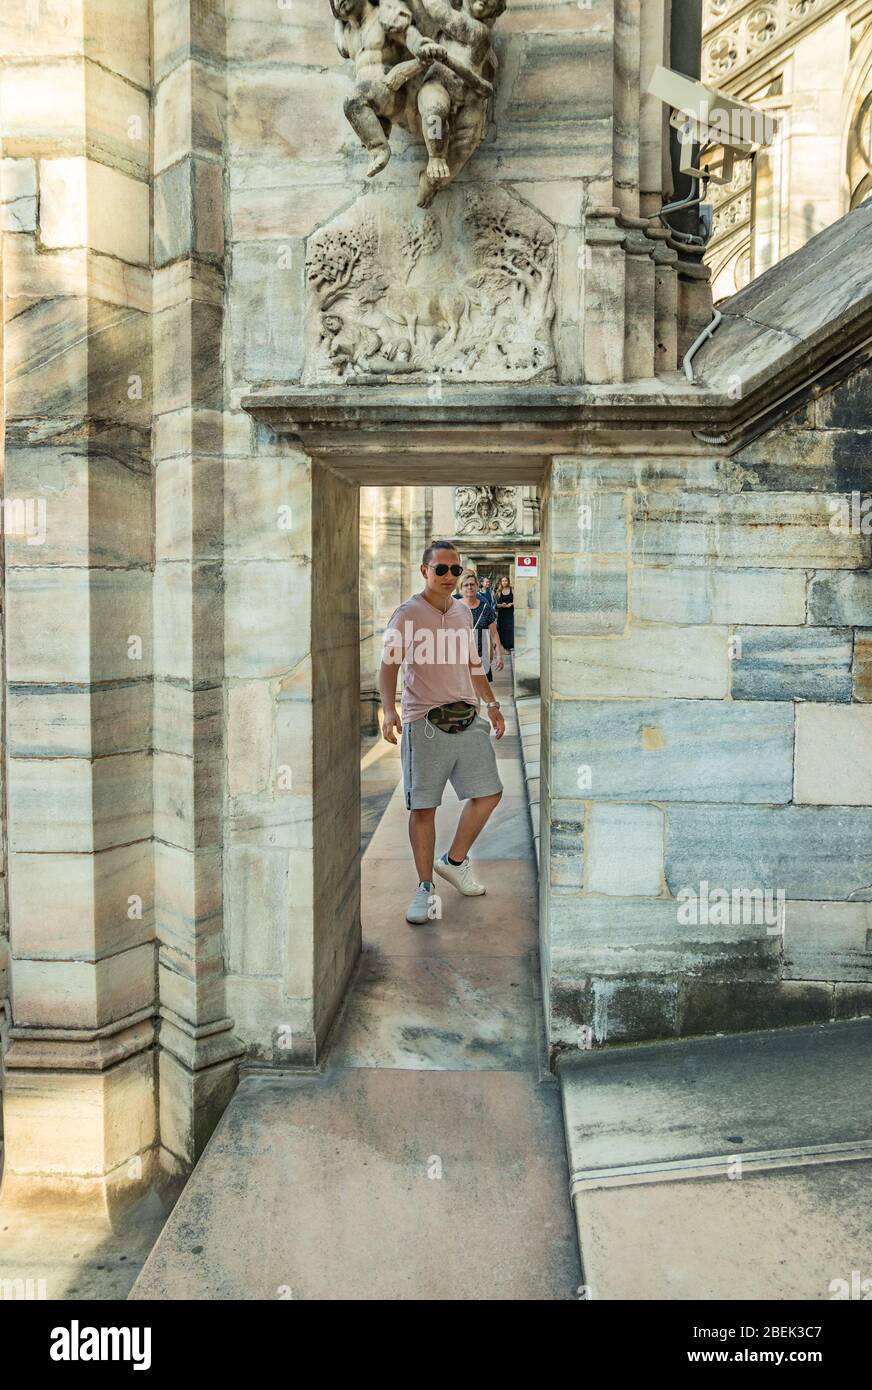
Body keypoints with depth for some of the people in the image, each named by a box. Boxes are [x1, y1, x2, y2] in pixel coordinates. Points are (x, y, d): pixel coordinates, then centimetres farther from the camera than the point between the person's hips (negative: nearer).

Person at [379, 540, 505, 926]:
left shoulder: (463, 612, 14)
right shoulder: (407, 614, -5)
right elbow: (389, 664, -14)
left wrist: (491, 703, 21)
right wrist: (389, 709, -29)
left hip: (468, 718, 6)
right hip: (425, 721, -6)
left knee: (488, 792, 8)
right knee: (423, 807, -1)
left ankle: (454, 861, 28)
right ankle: (425, 888, 12)